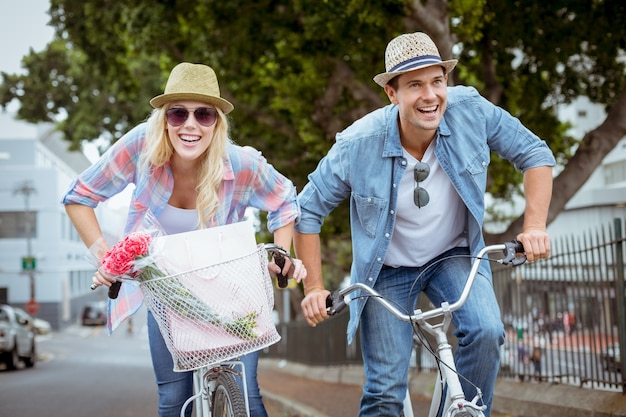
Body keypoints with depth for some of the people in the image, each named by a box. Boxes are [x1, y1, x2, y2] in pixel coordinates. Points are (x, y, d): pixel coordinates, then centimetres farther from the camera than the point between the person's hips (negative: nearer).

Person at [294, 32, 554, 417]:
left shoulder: (470, 109, -20)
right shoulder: (358, 144, -22)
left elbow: (534, 153, -9)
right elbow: (308, 211, -10)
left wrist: (535, 225, -21)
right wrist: (314, 288, -12)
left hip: (455, 255, 1)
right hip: (387, 269, -1)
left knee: (486, 331, -27)